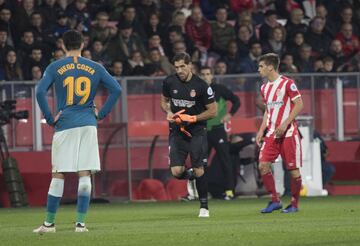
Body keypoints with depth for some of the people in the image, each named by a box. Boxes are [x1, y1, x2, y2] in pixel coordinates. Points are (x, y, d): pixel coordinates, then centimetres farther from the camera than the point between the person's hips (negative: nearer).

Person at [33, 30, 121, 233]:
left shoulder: (55, 68, 2)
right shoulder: (95, 68, 7)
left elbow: (40, 92, -10)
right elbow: (116, 89, 1)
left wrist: (50, 118, -2)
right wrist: (101, 114, 5)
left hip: (65, 125, -1)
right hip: (88, 124, 1)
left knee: (58, 175, 3)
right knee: (84, 174, 2)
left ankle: (49, 223, 8)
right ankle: (80, 223, -1)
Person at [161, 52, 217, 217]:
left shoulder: (201, 86, -11)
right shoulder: (169, 82, -2)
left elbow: (212, 111, -6)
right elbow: (164, 101, 17)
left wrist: (192, 118, -16)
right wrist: (168, 112, -5)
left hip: (196, 132, -2)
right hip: (177, 131, 2)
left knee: (199, 171, -5)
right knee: (176, 172, -10)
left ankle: (204, 206, 11)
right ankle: (190, 175, 26)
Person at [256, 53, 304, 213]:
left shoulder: (287, 83, -8)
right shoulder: (265, 88, 14)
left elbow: (299, 104, -11)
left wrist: (285, 124, -18)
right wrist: (261, 130, 11)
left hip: (288, 133, -6)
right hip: (271, 133, 6)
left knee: (293, 169, -3)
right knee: (263, 165, -7)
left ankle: (294, 204, 10)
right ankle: (275, 200, 2)